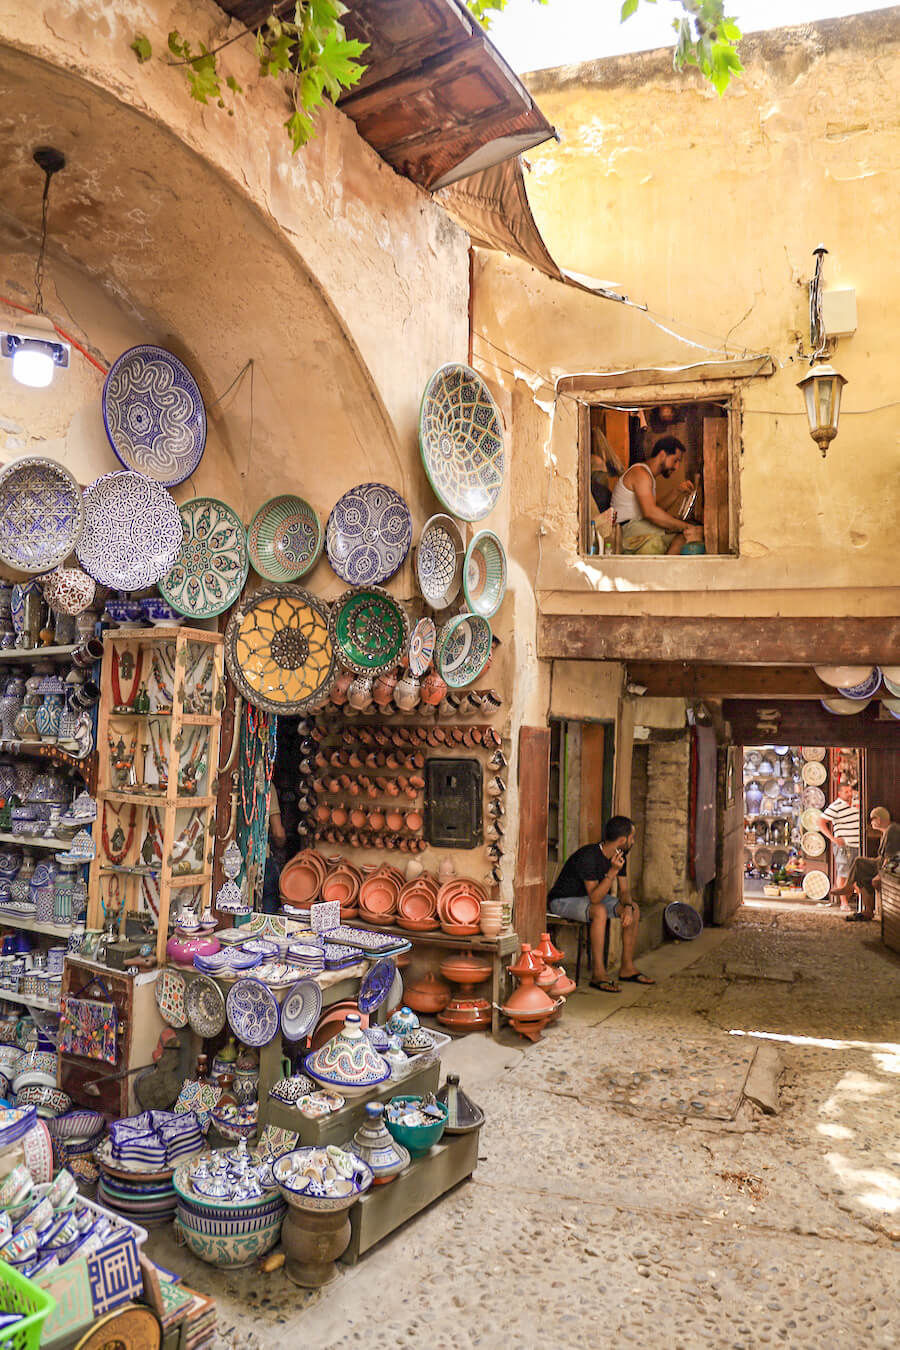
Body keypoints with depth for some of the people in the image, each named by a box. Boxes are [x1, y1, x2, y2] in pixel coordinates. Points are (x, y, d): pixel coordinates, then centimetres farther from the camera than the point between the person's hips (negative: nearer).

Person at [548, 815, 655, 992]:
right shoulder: (588, 856, -31)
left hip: (587, 898, 9)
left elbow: (624, 891, 2)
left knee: (634, 908, -3)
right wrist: (613, 871, -40)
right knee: (599, 911, -36)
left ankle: (627, 967, 4)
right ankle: (598, 974, -31)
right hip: (562, 901, -9)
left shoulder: (619, 856, -4)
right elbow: (594, 897, -33)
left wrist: (627, 906, -20)